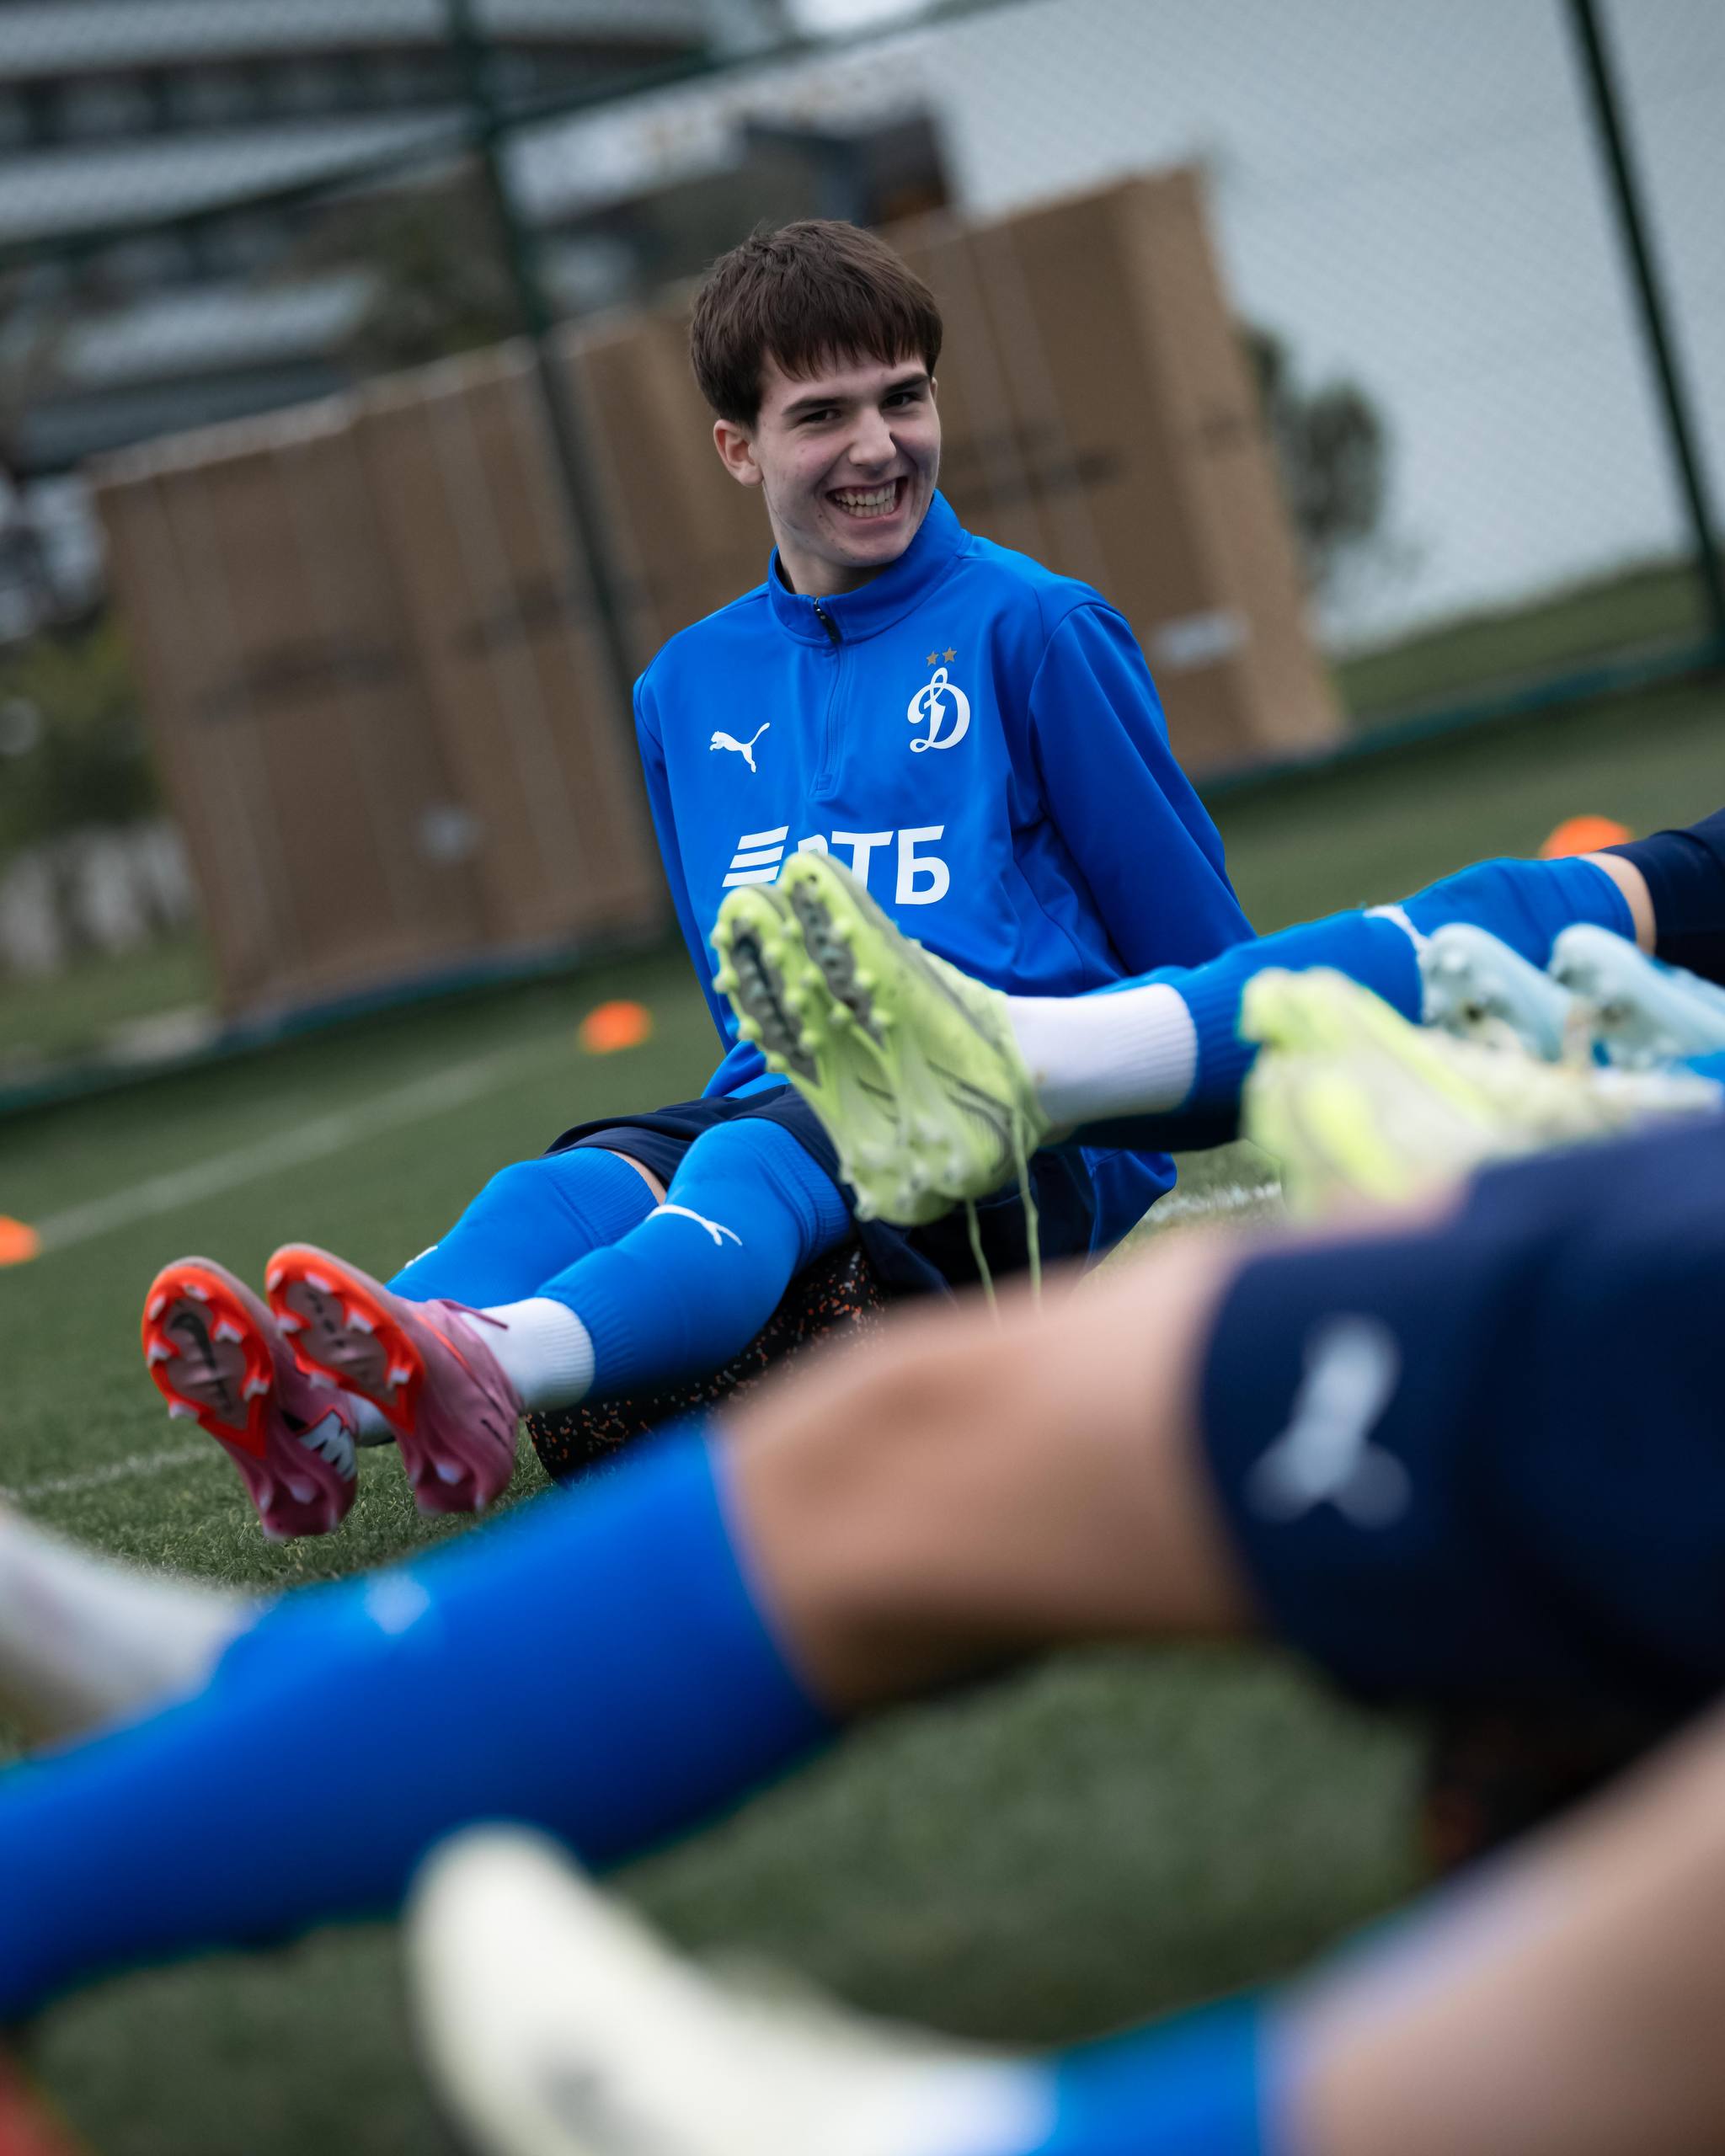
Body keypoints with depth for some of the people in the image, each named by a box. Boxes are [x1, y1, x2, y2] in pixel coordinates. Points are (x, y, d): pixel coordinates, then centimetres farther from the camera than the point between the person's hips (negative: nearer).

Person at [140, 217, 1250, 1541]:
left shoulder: (1029, 630, 5)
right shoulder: (689, 689, 20)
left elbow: (1196, 943, 9)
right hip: (792, 1098, 5)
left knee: (757, 1161, -36)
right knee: (580, 1178, -29)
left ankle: (483, 1371, -67)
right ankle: (319, 1412, -59)